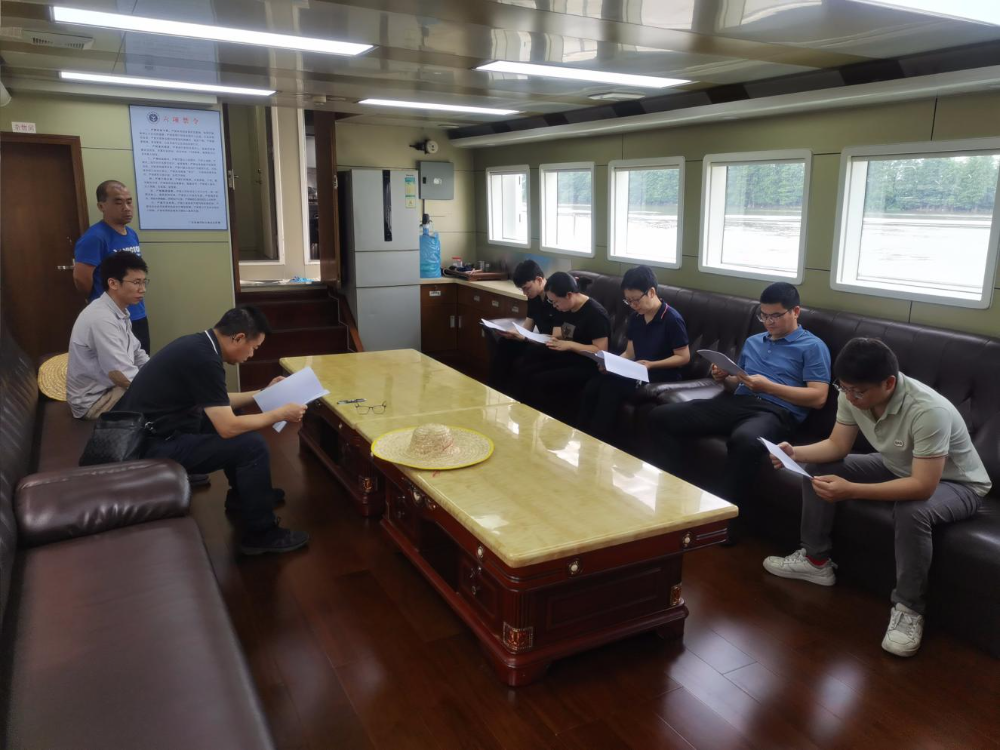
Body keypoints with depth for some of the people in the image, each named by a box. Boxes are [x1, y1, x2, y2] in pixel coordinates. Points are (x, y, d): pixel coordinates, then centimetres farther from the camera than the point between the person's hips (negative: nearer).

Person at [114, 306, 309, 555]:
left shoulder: (197, 344, 6)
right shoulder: (203, 358, -23)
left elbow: (218, 403, 21)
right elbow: (227, 428, -22)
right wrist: (279, 414, -11)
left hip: (148, 431, 10)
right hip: (153, 446, -10)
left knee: (239, 421, 20)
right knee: (252, 445, -17)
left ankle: (242, 496, 32)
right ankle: (260, 533, -1)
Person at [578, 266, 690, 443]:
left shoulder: (672, 319, -12)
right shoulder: (635, 317, 10)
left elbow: (684, 357, -11)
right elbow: (629, 353, 12)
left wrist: (651, 364, -21)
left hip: (662, 376, -7)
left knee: (611, 387, -30)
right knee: (593, 385, -20)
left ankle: (599, 442, -22)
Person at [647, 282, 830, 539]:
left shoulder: (813, 347, 7)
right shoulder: (752, 342, 27)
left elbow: (818, 398, -4)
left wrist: (767, 386, -12)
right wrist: (724, 378, 4)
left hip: (775, 413, -6)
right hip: (737, 403, 6)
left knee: (744, 441, -44)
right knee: (661, 416, -11)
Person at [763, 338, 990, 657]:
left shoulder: (929, 411, -39)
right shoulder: (852, 394, -19)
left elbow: (923, 486, -42)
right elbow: (836, 445, -7)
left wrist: (851, 491, -48)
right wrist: (795, 452, -27)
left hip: (956, 483, -7)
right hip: (898, 467, 7)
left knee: (912, 511, -39)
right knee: (817, 469, -5)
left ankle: (909, 608, -17)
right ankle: (816, 561, 9)